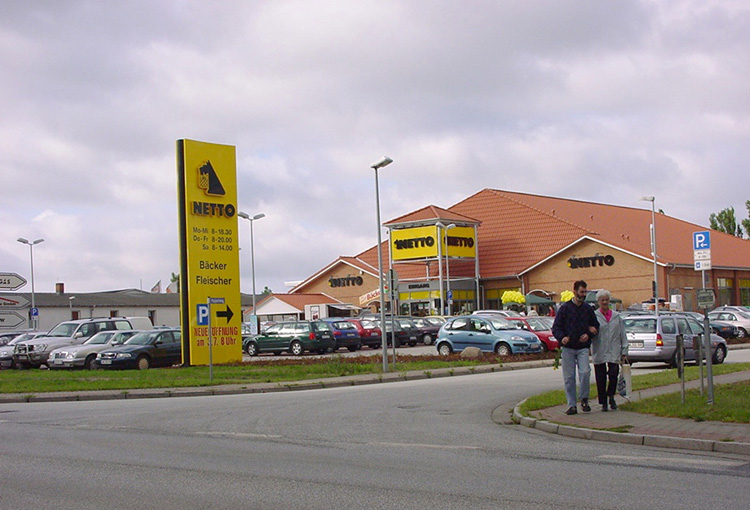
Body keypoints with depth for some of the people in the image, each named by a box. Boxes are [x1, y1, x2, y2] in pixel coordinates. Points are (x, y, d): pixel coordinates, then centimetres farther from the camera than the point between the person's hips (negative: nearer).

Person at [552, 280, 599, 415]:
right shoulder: (565, 308, 1)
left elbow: (595, 326, 19)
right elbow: (556, 327, 1)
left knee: (585, 372, -17)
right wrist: (562, 337, -18)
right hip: (568, 348, -1)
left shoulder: (588, 308, 9)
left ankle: (584, 399, 4)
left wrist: (589, 335, -1)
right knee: (569, 377, 0)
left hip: (583, 347, 1)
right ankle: (572, 405, 9)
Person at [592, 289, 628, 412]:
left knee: (613, 374, -10)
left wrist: (624, 351, 8)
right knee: (601, 379, 2)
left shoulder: (616, 316, 12)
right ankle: (603, 402, 14)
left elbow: (622, 334, 12)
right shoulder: (594, 316, 1)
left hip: (614, 352, 2)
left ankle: (611, 396, 14)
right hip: (599, 353, -2)